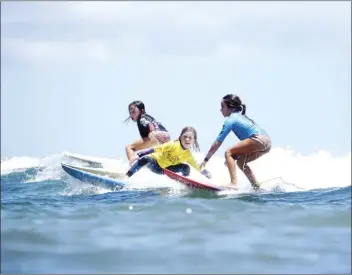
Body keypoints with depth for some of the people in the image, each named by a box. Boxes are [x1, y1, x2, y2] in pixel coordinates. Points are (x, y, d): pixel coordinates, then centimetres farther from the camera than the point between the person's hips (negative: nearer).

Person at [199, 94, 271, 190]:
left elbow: (218, 142, 0)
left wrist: (205, 160, 2)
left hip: (258, 139, -9)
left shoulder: (231, 119, 2)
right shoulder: (241, 116, 27)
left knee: (228, 153, -6)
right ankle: (257, 187, 16)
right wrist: (233, 157, 27)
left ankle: (234, 184, -19)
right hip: (267, 142, 9)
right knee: (240, 161, 21)